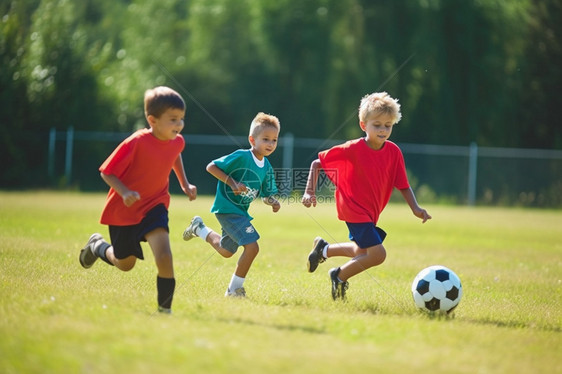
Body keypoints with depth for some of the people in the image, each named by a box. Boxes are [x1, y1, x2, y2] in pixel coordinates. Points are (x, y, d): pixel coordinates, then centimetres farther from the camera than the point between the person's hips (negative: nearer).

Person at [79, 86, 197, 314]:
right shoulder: (136, 143, -27)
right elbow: (107, 172, -19)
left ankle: (165, 308, -10)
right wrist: (124, 192, -35)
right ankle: (96, 245, 49)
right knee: (125, 264, 17)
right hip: (124, 210, -3)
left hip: (154, 207, 3)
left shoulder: (177, 142, -9)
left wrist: (184, 183, 11)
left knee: (164, 257, -23)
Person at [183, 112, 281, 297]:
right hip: (226, 208, -9)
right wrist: (232, 182, -26)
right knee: (252, 246, -20)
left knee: (225, 251, 26)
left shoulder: (267, 168, 2)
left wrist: (273, 202, -11)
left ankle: (199, 228, 50)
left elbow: (266, 194, 11)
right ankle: (234, 289, -6)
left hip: (240, 212, 9)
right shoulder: (241, 157, -19)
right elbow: (211, 167, -16)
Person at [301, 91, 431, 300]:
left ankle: (324, 249, 47)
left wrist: (415, 208, -15)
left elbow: (403, 185, 0)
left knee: (361, 252, 26)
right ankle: (340, 276, 3)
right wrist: (310, 192, -18)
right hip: (354, 210, -8)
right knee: (377, 254, -18)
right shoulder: (353, 149, -19)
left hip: (371, 212, 8)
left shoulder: (393, 152, -5)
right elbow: (317, 163, -11)